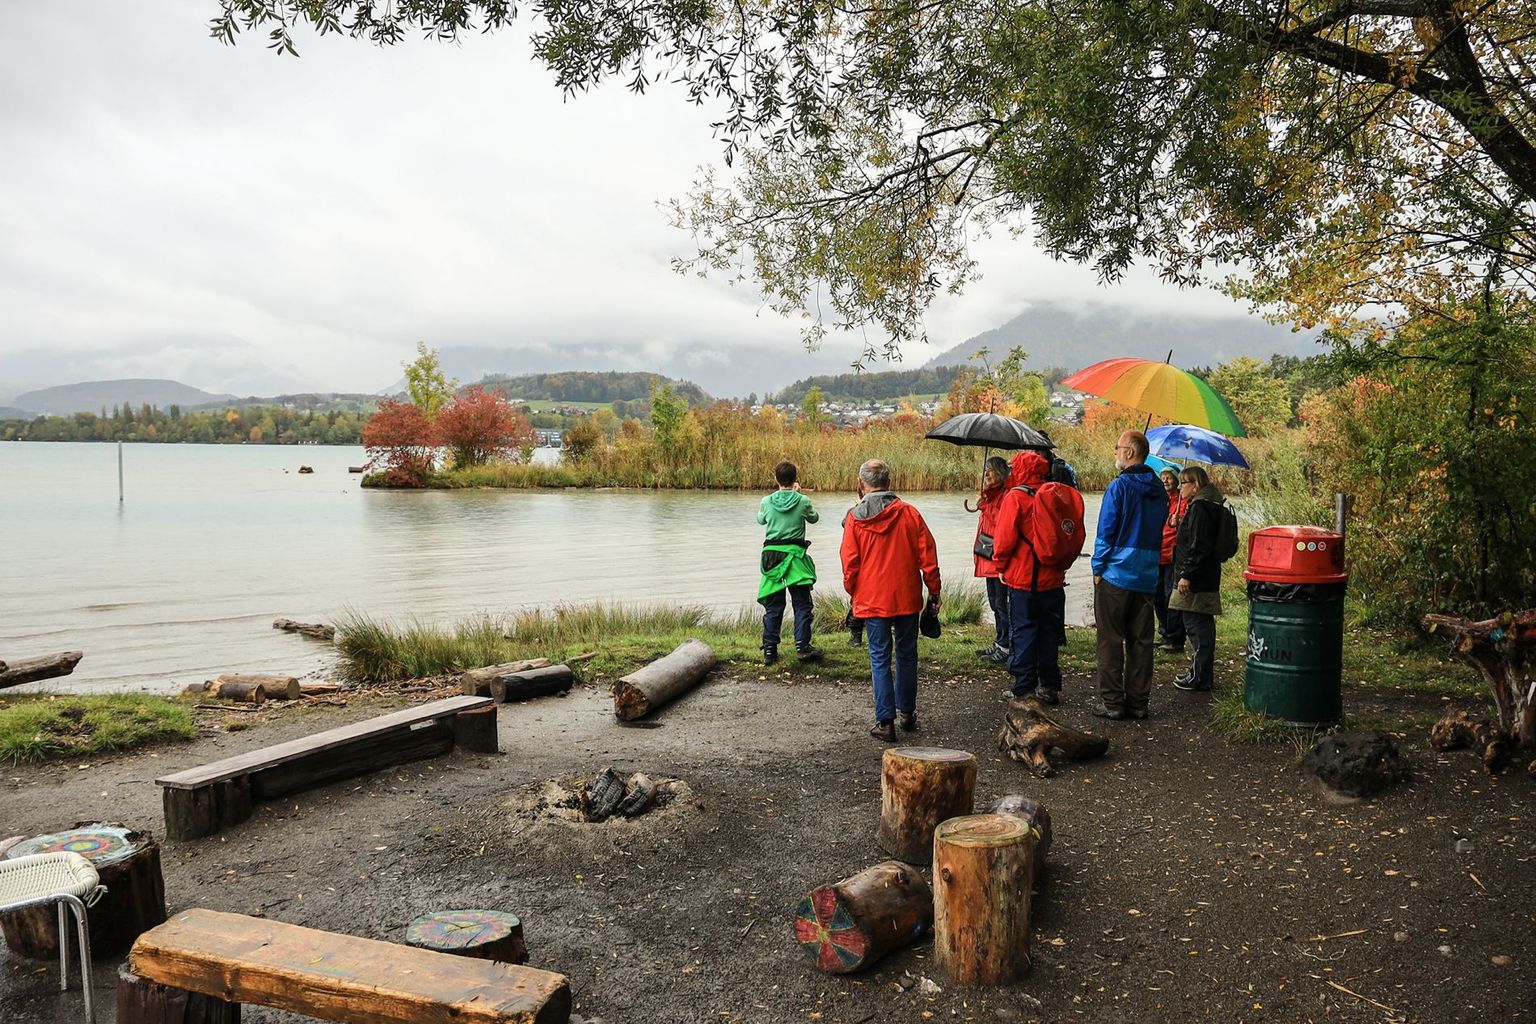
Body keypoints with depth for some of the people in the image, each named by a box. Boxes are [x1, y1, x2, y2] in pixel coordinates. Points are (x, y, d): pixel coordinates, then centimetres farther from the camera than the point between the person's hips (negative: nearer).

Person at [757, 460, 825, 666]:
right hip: (795, 554, -2)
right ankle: (802, 646, 8)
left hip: (771, 554, 2)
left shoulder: (767, 501, -3)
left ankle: (769, 650, 8)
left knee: (773, 606, 8)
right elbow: (814, 518, 14)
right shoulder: (803, 501, -6)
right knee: (802, 604, 9)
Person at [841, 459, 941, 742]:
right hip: (907, 598, 2)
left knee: (880, 659, 4)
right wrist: (934, 591, 8)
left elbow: (849, 564, -3)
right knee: (906, 655, 15)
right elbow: (927, 556, -1)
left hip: (872, 600, -2)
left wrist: (853, 593, 12)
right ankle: (907, 712, 27)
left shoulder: (855, 519, -7)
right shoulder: (909, 513, -3)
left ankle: (885, 722, 2)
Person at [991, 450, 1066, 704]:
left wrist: (1002, 564, 0)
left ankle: (1025, 690, 4)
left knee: (1023, 633, 2)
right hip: (1052, 578, 5)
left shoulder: (1015, 497, -12)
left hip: (1022, 578, -5)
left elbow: (1005, 538, -16)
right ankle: (1050, 686, 20)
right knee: (1049, 631, 13)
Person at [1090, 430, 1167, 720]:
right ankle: (1138, 702, 16)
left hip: (1116, 574, -6)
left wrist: (1097, 568, -4)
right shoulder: (1159, 491, 8)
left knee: (1111, 640, 1)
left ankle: (1112, 702, 3)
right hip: (1147, 576, 6)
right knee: (1141, 641, 10)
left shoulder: (1119, 486, -13)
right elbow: (1160, 532, 15)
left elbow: (1106, 531, -12)